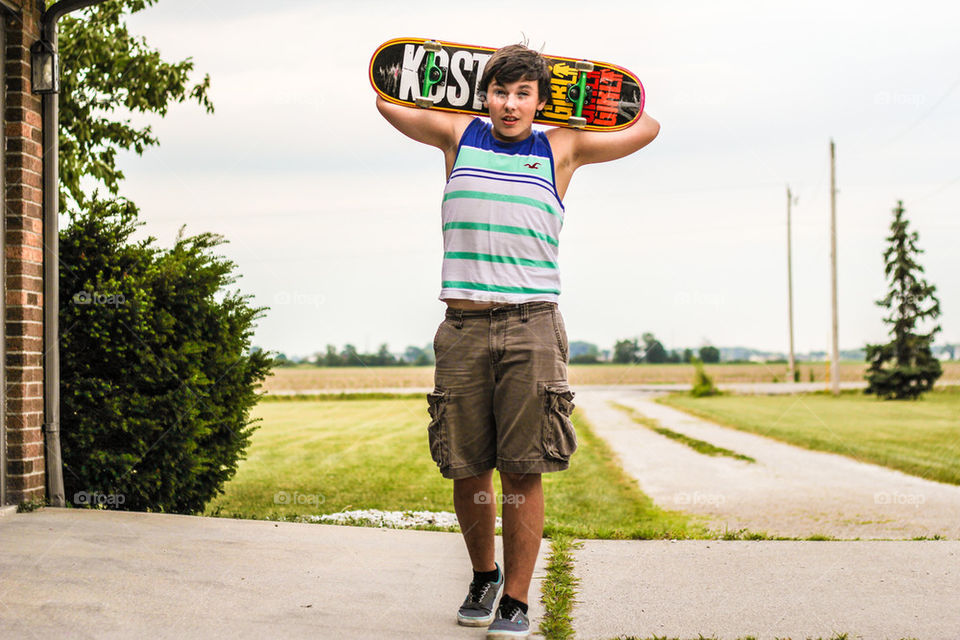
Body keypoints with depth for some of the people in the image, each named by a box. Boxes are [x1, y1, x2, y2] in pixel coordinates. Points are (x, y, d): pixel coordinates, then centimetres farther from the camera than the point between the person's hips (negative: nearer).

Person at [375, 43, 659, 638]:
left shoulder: (561, 148, 12)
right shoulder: (459, 134, 15)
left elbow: (646, 128, 24)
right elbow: (387, 101, 27)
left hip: (532, 326, -1)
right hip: (463, 326, 1)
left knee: (523, 471, -5)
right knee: (466, 469, 5)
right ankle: (484, 575, 27)